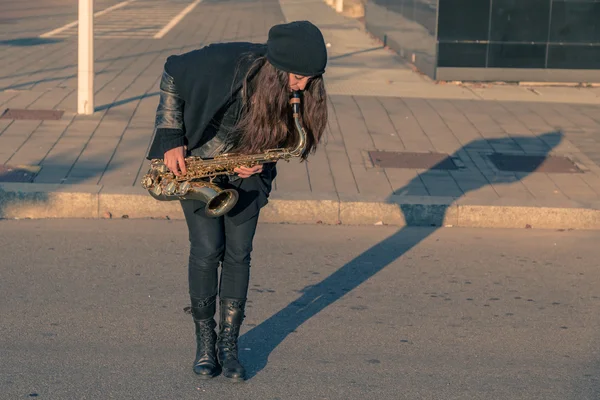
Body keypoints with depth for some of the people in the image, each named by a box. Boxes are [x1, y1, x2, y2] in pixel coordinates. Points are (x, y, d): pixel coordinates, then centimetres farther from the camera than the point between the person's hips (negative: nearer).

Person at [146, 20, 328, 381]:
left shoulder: (298, 90, -20)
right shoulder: (221, 64, -32)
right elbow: (172, 77, -14)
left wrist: (259, 162, -19)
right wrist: (171, 140, -17)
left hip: (245, 171, 3)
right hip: (196, 161, -3)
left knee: (239, 252, -3)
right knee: (207, 249, -9)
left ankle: (229, 343, 6)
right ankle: (205, 338, 8)